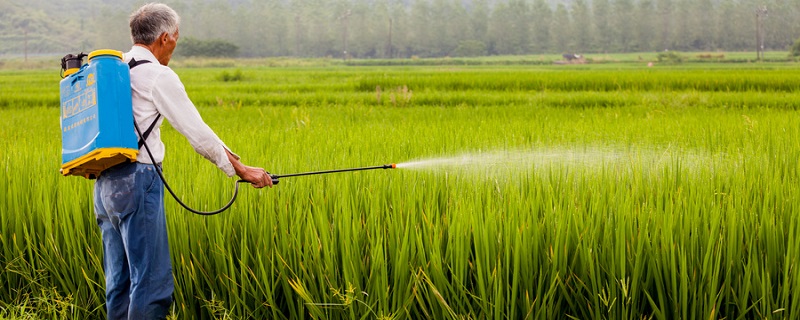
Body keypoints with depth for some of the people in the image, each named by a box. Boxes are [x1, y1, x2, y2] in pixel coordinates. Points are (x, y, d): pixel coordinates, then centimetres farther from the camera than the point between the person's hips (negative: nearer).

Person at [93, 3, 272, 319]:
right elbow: (196, 132, -7)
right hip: (137, 180, -9)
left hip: (105, 183, 9)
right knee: (153, 280, -6)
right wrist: (240, 169, 4)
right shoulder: (158, 76, -10)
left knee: (119, 280, 12)